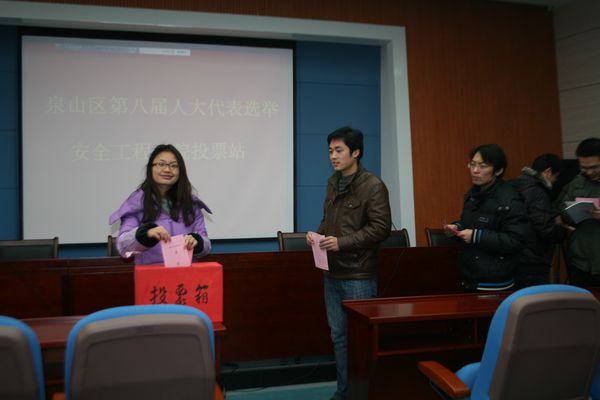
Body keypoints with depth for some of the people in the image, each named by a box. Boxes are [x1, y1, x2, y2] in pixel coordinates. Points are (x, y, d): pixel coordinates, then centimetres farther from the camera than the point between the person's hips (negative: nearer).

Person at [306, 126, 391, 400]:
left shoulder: (373, 185, -11)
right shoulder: (333, 182, 11)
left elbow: (381, 227, -16)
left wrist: (342, 242, -20)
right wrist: (318, 234, -1)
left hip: (359, 274, -7)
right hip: (332, 272, 7)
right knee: (338, 334, 14)